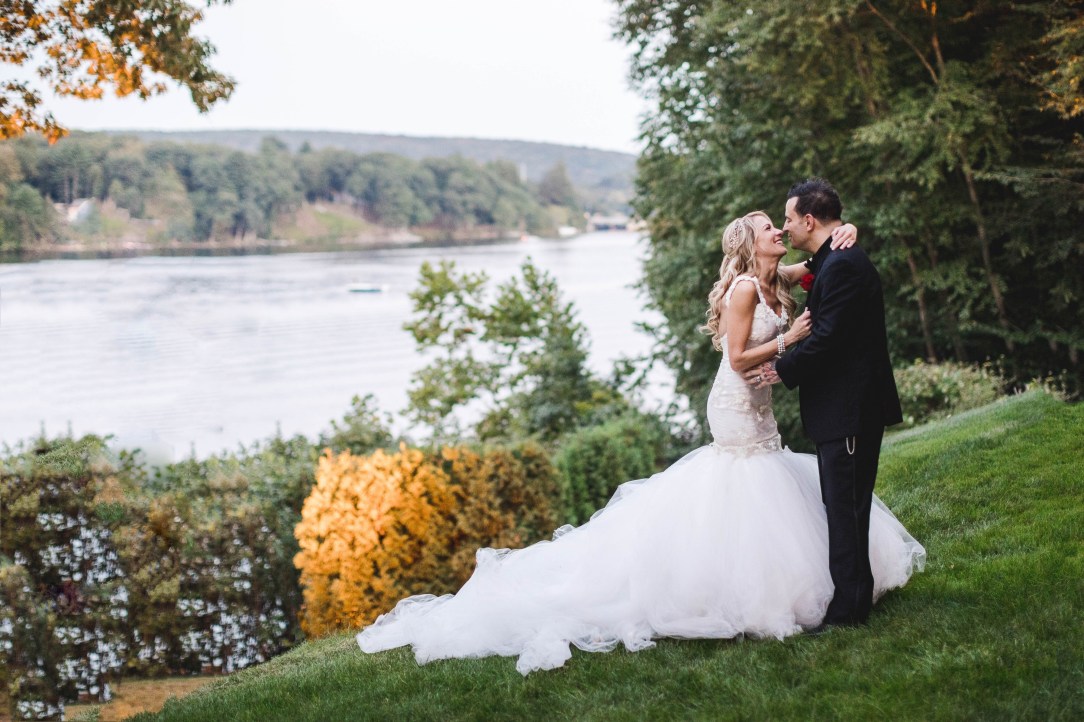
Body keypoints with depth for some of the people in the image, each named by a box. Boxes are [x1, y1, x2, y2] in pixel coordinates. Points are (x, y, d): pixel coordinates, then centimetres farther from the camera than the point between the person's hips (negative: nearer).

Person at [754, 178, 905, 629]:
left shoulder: (842, 266, -18)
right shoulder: (838, 261, 16)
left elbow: (827, 338, -22)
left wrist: (783, 371, -10)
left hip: (849, 410, -11)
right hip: (845, 408, 11)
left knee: (844, 507, -5)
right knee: (842, 506, 16)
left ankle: (847, 607, 1)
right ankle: (853, 595, 25)